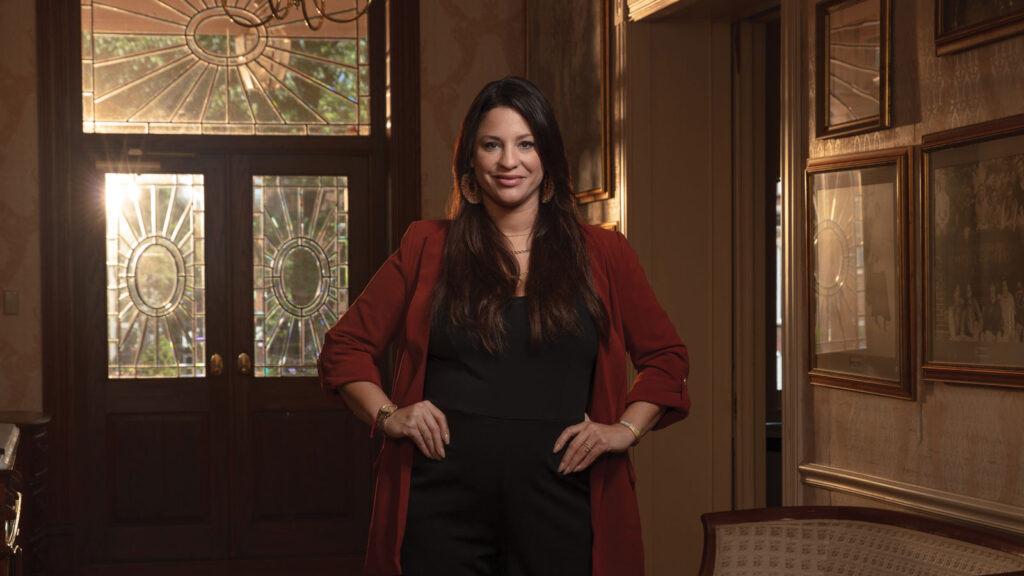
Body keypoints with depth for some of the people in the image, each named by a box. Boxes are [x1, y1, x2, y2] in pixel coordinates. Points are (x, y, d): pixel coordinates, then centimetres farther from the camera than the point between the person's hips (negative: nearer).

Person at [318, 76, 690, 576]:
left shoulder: (600, 254, 9)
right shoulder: (427, 248, 8)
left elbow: (666, 356, 15)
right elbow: (344, 345, 12)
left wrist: (626, 428, 1)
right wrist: (387, 415, -3)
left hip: (558, 505, 1)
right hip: (442, 503, 0)